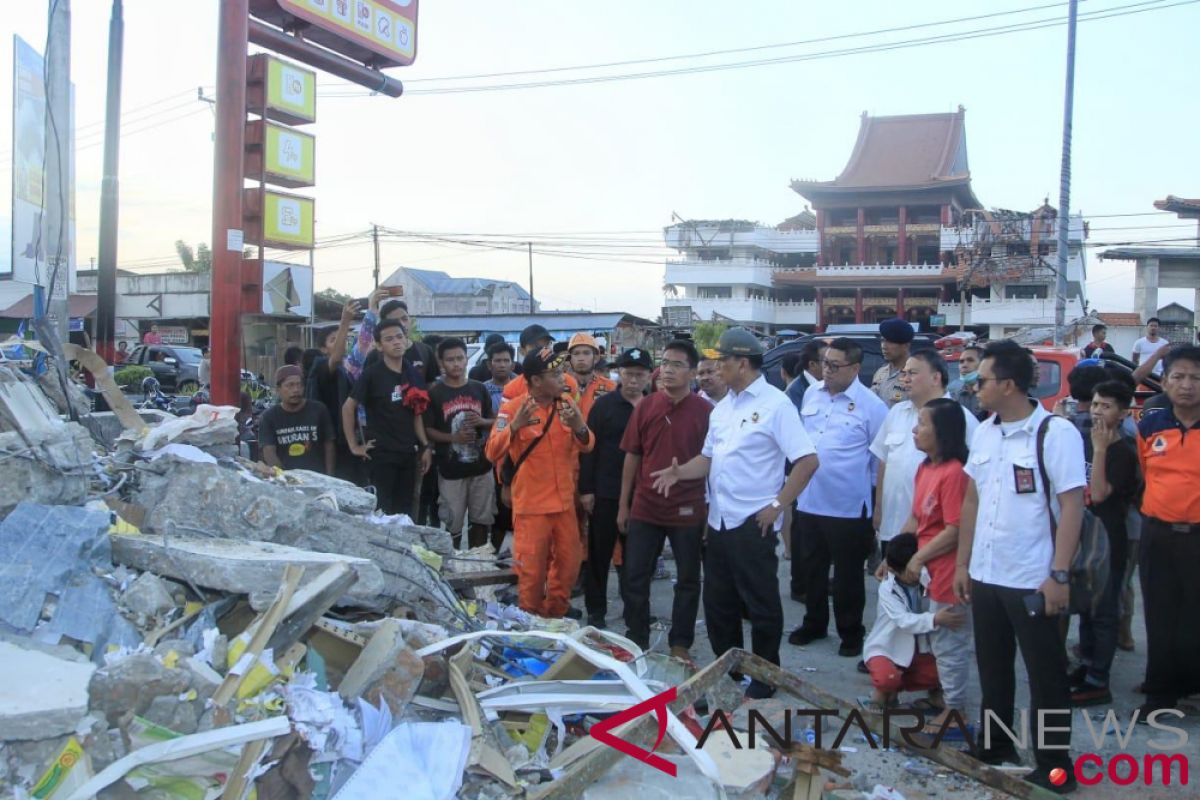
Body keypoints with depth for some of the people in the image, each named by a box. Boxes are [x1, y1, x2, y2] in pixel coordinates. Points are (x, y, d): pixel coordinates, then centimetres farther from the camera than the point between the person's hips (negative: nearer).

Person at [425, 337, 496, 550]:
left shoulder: (480, 389, 7)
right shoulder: (434, 393, -3)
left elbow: (494, 421, 15)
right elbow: (428, 430, -4)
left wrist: (481, 421, -8)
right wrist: (454, 438, -18)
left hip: (481, 466, 3)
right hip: (450, 470, -3)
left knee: (481, 520, 11)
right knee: (453, 524, 2)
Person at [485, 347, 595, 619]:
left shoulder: (566, 402, 2)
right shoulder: (512, 408, -12)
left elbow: (587, 445, 3)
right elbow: (493, 454, -17)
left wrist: (578, 427, -19)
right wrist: (514, 425, -33)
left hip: (564, 501, 5)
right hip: (531, 504, -5)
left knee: (569, 563, 15)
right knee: (532, 568, 2)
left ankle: (557, 612, 36)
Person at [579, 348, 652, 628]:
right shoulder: (604, 404, -3)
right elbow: (589, 447, -3)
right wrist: (586, 488, -8)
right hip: (606, 492, -1)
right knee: (599, 554, 8)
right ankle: (596, 611, 19)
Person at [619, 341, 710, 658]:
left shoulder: (705, 411, -6)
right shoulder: (645, 407, 1)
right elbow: (632, 456, 6)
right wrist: (623, 505, 6)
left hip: (688, 511, -2)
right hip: (645, 508, 2)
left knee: (688, 581, 11)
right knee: (635, 578, 9)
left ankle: (680, 644, 26)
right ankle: (636, 641, 25)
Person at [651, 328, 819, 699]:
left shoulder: (775, 404, -12)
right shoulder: (722, 407, 12)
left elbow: (808, 460, -16)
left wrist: (777, 506, -17)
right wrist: (680, 471, -1)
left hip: (753, 524, -8)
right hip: (719, 521, 8)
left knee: (761, 606, 4)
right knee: (718, 602, 16)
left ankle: (764, 682, 19)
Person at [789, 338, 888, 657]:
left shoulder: (871, 405, -11)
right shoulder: (811, 395, 6)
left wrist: (878, 504, -5)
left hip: (849, 507, -5)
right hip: (810, 502, 5)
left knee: (847, 575, 9)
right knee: (812, 569, 18)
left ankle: (851, 634, 24)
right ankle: (814, 624, 35)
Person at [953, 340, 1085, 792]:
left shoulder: (1055, 433, -12)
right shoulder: (983, 432, 7)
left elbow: (1072, 506, -14)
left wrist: (1059, 575, -17)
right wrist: (962, 563, 12)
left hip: (1033, 581, -6)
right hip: (985, 576, 6)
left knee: (1046, 676, 7)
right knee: (992, 670, 18)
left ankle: (1054, 766, 20)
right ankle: (996, 749, 34)